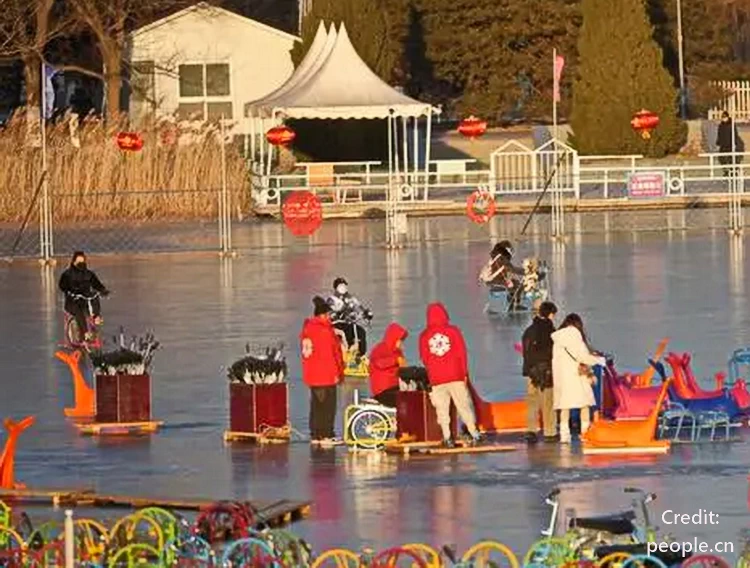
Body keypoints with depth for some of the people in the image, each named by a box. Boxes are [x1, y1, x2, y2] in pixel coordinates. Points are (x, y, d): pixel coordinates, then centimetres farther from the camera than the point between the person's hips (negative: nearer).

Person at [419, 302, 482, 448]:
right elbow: (462, 353, -2)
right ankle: (474, 434, 1)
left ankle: (447, 437, 0)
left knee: (442, 409, 5)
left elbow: (424, 359, 6)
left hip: (436, 380, 1)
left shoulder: (424, 336, 1)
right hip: (455, 376, -1)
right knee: (464, 405, 3)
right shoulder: (453, 331, -2)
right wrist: (464, 372, 6)